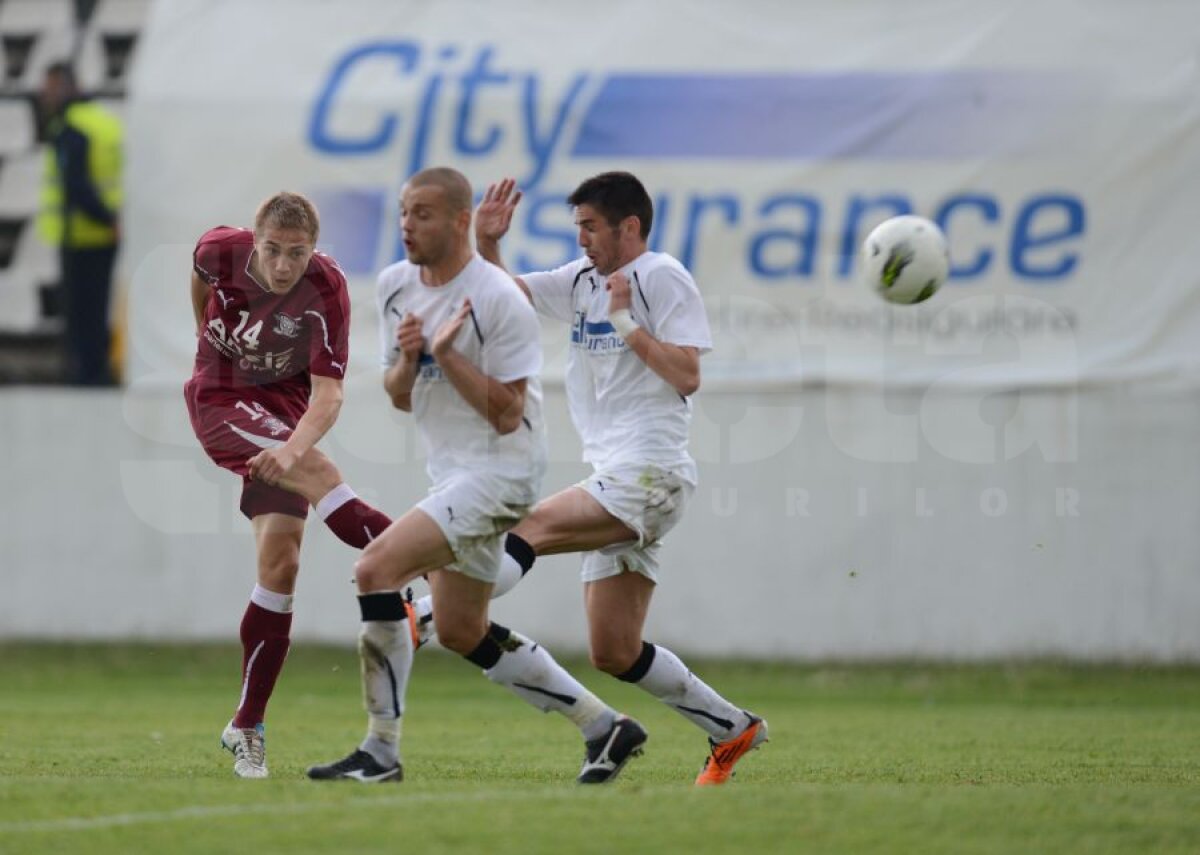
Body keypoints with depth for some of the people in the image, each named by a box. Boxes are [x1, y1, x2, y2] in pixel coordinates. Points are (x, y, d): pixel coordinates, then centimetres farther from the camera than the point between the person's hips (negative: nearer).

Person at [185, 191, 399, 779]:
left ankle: (246, 728, 0)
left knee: (281, 560, -9)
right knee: (316, 470, -30)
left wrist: (294, 446, -46)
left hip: (284, 406, 1)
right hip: (220, 400, 0)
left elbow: (328, 394, -27)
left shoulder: (326, 292, -23)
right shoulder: (221, 251, -18)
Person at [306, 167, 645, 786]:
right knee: (461, 633, 13)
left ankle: (381, 751, -18)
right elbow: (399, 396, 13)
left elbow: (507, 414, -18)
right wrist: (406, 359, -8)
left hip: (499, 470, -10)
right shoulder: (395, 286, 7)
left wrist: (446, 354, -24)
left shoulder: (498, 300, -17)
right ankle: (603, 727, 24)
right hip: (452, 473, 10)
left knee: (376, 568, -23)